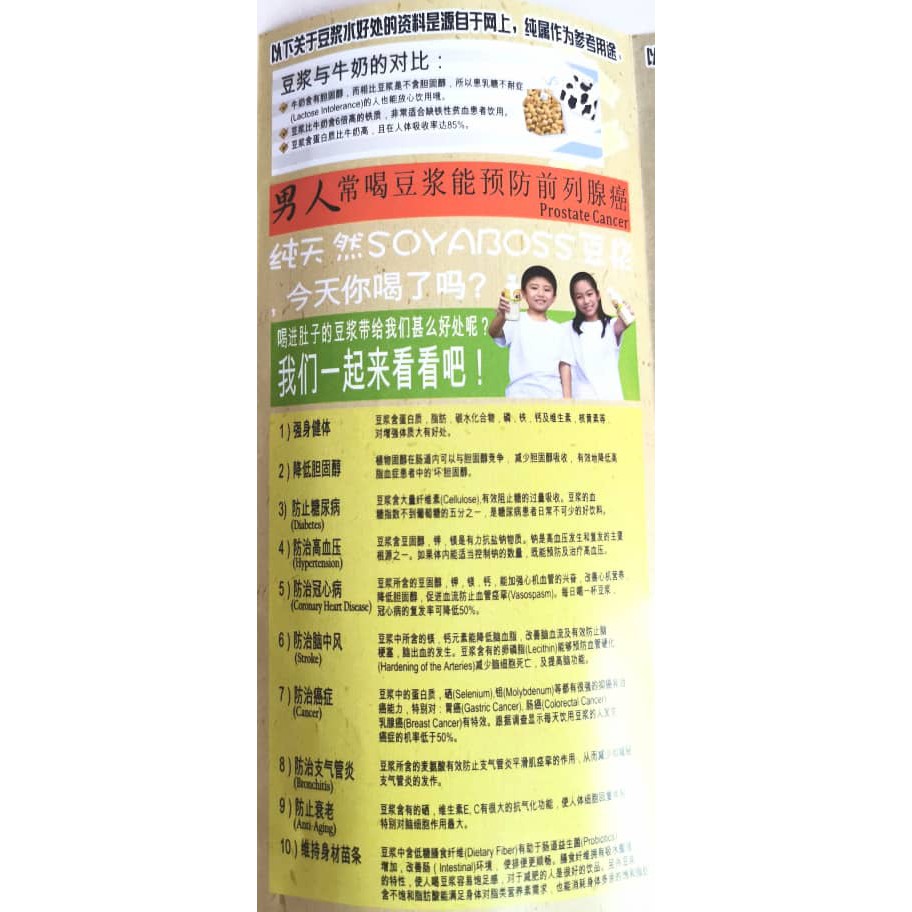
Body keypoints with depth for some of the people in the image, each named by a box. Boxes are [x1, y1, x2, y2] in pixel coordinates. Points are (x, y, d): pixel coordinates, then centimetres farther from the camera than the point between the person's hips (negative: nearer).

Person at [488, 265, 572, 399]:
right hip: (521, 397, -4)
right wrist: (501, 315, -43)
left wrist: (567, 399, 1)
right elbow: (494, 332, -21)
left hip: (553, 398, 4)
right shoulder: (517, 322, 0)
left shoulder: (558, 330, 13)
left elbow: (564, 366, 11)